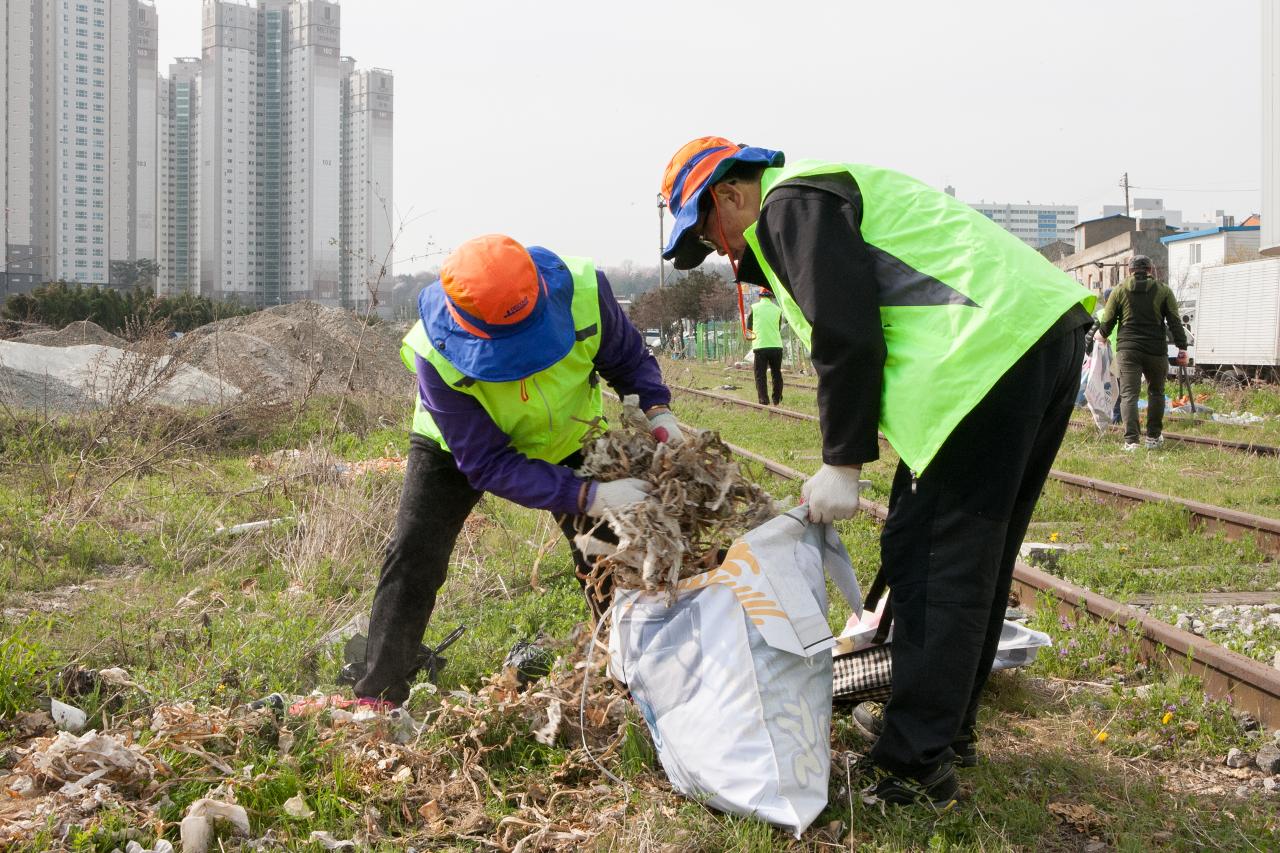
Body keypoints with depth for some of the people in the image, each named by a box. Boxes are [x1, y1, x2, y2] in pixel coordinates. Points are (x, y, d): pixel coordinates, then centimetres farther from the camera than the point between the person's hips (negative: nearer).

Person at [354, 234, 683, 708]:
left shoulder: (582, 290, -35)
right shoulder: (437, 354, -41)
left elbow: (628, 358, -13)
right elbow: (488, 465, -37)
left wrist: (657, 410, -34)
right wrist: (589, 497, -46)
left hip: (565, 438, 2)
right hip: (460, 445, -2)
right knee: (413, 558, -9)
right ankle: (378, 696, 3)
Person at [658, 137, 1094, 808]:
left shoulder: (791, 203, -3)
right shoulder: (824, 194, 29)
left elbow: (846, 338, -11)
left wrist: (841, 464, -6)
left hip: (990, 347, -11)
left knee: (931, 562, -7)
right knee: (975, 559, 17)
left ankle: (913, 764, -3)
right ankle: (947, 726, 29)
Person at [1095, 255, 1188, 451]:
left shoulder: (1120, 290, 5)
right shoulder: (1163, 290, 5)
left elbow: (1107, 320, 8)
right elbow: (1175, 321, 1)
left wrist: (1102, 335, 29)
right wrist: (1182, 348, 2)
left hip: (1127, 349, -1)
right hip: (1155, 350, 1)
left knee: (1128, 394, -4)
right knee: (1156, 392, 18)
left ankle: (1131, 440, -16)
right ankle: (1154, 436, 24)